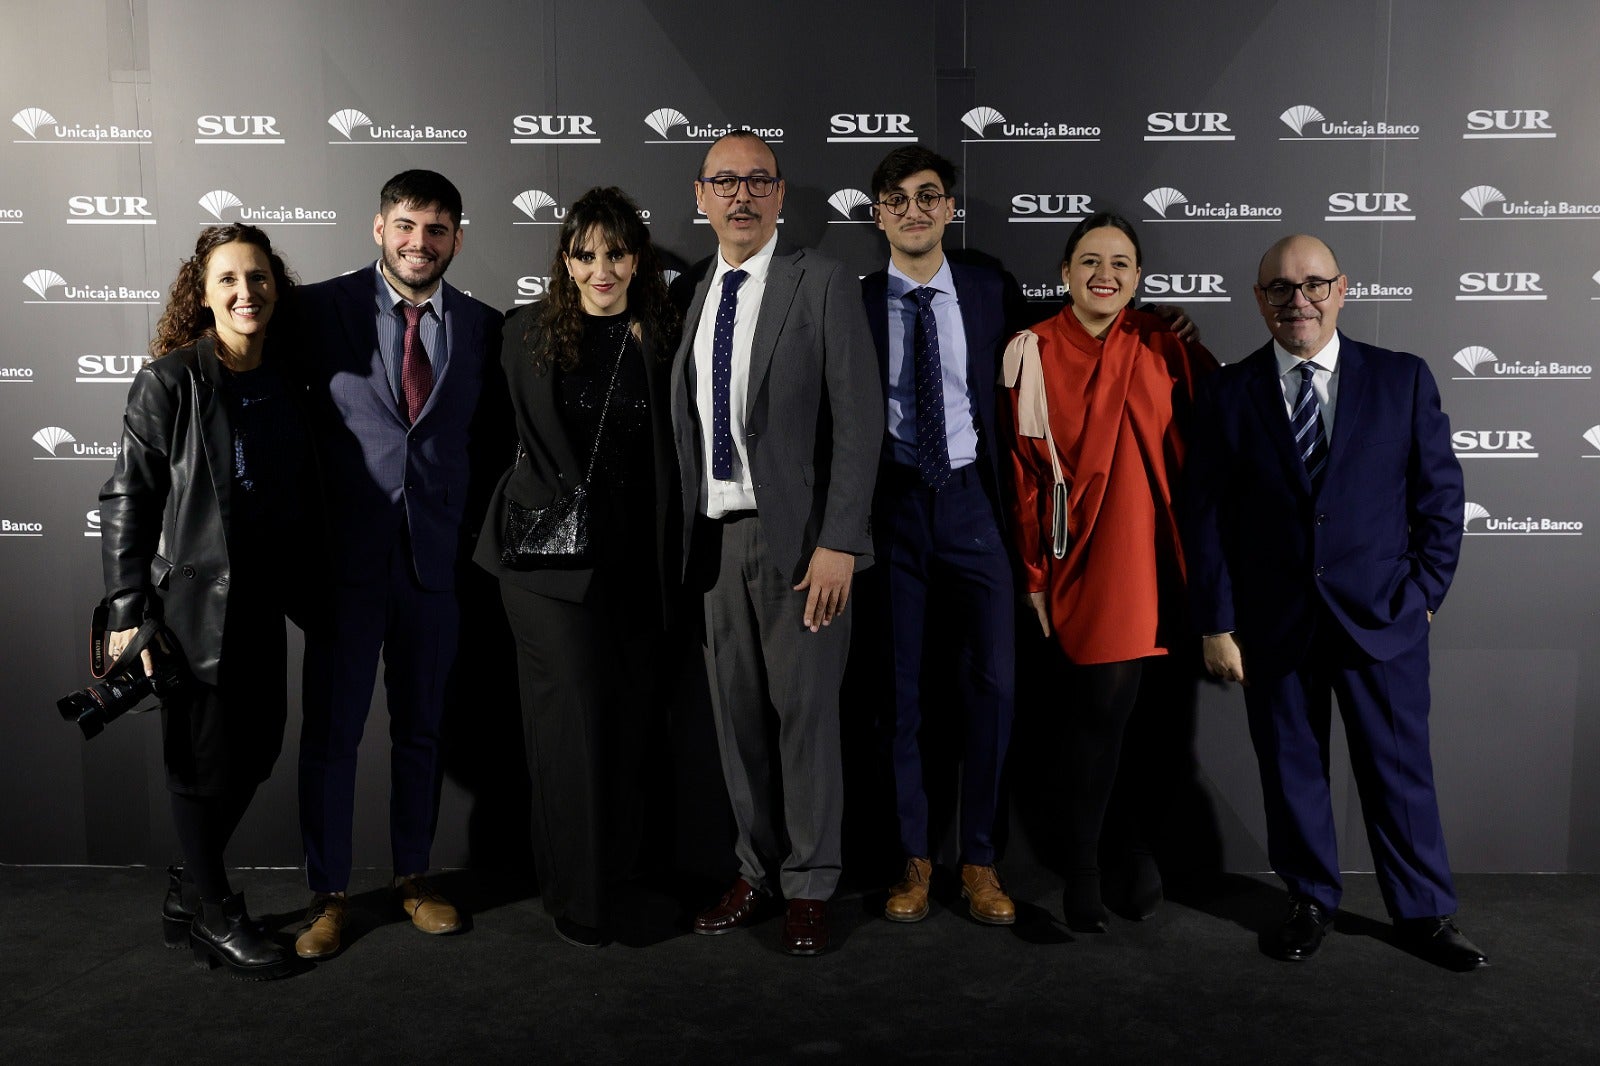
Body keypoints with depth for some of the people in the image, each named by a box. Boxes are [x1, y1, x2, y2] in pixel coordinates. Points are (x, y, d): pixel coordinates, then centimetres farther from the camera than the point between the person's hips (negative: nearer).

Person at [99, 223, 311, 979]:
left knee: (256, 749, 12)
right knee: (206, 759, 6)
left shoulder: (285, 384, 6)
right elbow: (126, 499, -10)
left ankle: (188, 893, 33)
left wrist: (303, 588, 11)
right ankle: (211, 914, 25)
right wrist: (127, 614, -13)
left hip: (263, 602, 6)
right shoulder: (170, 381, -10)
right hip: (192, 602, -6)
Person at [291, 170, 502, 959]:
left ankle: (413, 877, 30)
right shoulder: (321, 309, -2)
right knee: (330, 731, 6)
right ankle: (327, 894, 22)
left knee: (421, 727, 14)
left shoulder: (482, 327, 5)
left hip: (436, 559, 2)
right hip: (346, 558, -2)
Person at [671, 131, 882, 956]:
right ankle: (756, 867, 26)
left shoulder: (823, 284, -4)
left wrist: (838, 543, -15)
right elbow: (685, 422, 11)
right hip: (715, 533, 5)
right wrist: (684, 532, 4)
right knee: (735, 710, 10)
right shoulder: (688, 292, 11)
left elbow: (859, 419, -9)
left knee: (805, 710, 2)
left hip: (798, 535, -5)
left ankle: (809, 887, 16)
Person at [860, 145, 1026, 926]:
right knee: (897, 686, 6)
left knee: (993, 682, 1)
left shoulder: (993, 293, 4)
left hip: (970, 499, 1)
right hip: (891, 503, -1)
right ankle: (913, 857, 21)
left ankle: (978, 859, 17)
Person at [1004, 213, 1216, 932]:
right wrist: (1034, 572, 0)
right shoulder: (1033, 353, -2)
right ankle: (1082, 872, 11)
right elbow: (1024, 471, -1)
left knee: (1147, 708, 7)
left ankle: (1141, 844, 27)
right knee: (1102, 707, -4)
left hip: (1156, 555, 3)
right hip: (1085, 557, -2)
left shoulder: (1167, 346, 3)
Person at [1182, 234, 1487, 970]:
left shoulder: (1403, 379, 2)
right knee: (1291, 769, 11)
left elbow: (1440, 493, 5)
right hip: (1274, 624, 0)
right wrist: (1216, 624, -4)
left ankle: (1424, 912, 25)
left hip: (1381, 616, 0)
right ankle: (1310, 901, 29)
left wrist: (1426, 592, -1)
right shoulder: (1227, 395, 0)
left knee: (1399, 768, 8)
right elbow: (1206, 518, -1)